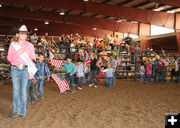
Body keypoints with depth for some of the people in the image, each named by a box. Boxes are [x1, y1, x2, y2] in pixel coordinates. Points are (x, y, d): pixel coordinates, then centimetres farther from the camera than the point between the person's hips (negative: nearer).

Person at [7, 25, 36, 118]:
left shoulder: (30, 45, 6)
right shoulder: (13, 45, 6)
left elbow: (33, 59, 7)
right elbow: (9, 58, 3)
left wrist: (31, 71, -2)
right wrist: (19, 52, -10)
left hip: (25, 69, 0)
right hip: (15, 69, 1)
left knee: (23, 90, -2)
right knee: (15, 90, -1)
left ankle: (22, 111, 7)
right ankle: (16, 110, 7)